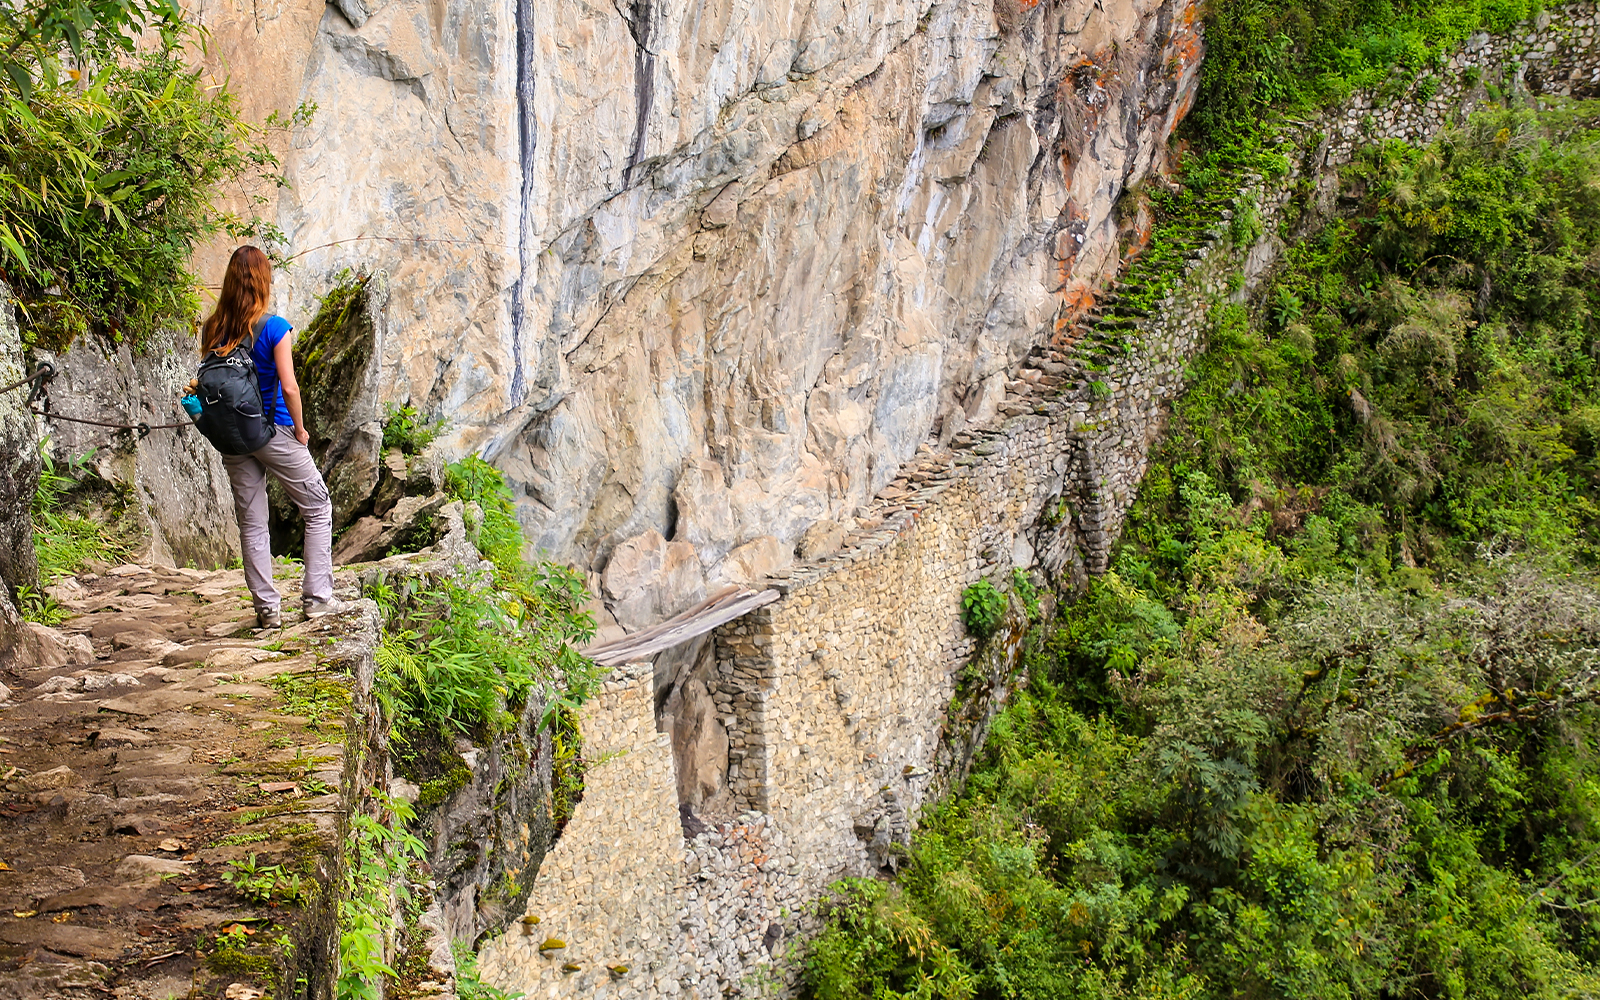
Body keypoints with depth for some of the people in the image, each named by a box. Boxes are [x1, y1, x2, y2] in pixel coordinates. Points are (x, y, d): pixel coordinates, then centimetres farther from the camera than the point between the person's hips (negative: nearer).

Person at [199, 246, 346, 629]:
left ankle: (267, 608, 12)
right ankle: (317, 597, 6)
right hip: (274, 431, -4)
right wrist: (300, 428, -3)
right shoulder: (274, 327, -14)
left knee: (251, 523, 11)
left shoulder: (211, 330, 0)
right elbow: (289, 387, -17)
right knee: (318, 509, 11)